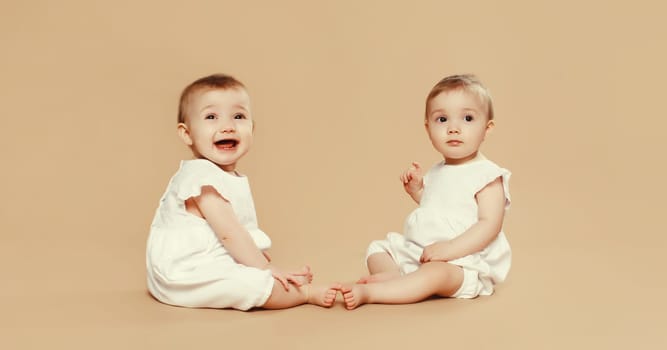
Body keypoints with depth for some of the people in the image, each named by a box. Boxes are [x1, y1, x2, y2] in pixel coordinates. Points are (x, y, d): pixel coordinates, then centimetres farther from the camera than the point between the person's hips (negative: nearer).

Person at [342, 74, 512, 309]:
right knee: (377, 249, 10)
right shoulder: (436, 173, 15)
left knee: (436, 272, -38)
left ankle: (367, 292, -37)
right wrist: (416, 189, 11)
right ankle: (392, 275, -23)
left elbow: (490, 224, -19)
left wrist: (450, 249, -29)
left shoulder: (486, 175, -10)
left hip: (463, 262, -9)